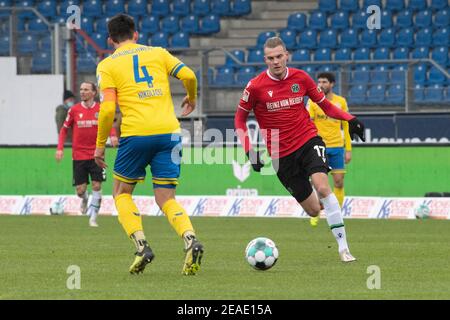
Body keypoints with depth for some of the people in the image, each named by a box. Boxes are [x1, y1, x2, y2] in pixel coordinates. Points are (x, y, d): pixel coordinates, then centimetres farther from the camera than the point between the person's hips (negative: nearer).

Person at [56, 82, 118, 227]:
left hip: (96, 154, 0)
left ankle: (93, 217, 7)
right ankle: (85, 199, 36)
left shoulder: (101, 109, -1)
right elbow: (64, 129, 9)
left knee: (97, 185, -5)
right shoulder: (74, 110, -1)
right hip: (78, 155, 0)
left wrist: (113, 135, -11)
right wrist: (60, 148, 0)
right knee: (80, 189, 0)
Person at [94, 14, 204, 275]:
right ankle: (190, 239, -20)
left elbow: (108, 108, -4)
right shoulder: (158, 53, 15)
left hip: (135, 134, -3)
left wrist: (100, 144, 5)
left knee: (121, 192, 18)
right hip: (169, 131, 3)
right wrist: (192, 99, 24)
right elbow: (188, 75, 4)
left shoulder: (107, 65, 7)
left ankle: (141, 245, -3)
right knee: (166, 199, 8)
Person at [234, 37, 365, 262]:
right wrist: (250, 151, -6)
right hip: (282, 155, -1)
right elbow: (240, 118, 5)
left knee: (322, 187, -26)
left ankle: (343, 247, -20)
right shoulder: (256, 87, -8)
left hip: (308, 140, 1)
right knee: (313, 210, -1)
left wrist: (349, 119, -6)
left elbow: (324, 104, 11)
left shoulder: (300, 77, -1)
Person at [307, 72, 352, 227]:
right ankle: (315, 215, 10)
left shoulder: (341, 102, 6)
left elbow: (346, 126, 11)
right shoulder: (313, 101, 1)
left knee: (339, 182, -1)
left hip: (337, 146, 2)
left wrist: (348, 149, 6)